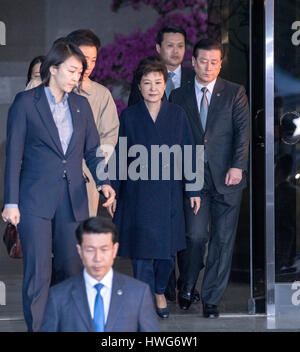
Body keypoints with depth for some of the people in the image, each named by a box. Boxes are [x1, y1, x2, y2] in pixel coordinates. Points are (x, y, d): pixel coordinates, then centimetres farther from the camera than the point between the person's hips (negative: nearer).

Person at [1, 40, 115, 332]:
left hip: (73, 199, 4)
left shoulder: (81, 105, 12)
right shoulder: (26, 102, -1)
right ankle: (37, 328, 0)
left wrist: (103, 182, -4)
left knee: (71, 269, 6)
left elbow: (92, 150, 15)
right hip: (36, 200, -4)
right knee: (38, 273, -6)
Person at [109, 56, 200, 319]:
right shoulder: (129, 116, 1)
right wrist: (113, 192, 2)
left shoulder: (177, 114, 4)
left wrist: (193, 190, 4)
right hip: (137, 193, -1)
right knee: (141, 250, -3)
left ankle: (160, 292, 29)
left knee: (167, 249, 6)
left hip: (168, 192, 1)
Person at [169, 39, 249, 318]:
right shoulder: (179, 96, 10)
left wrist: (237, 166, -12)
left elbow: (243, 131, -1)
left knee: (223, 239, 1)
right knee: (196, 235, -9)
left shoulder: (234, 93, 6)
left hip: (227, 177, 0)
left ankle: (211, 299, 12)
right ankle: (187, 286, 17)